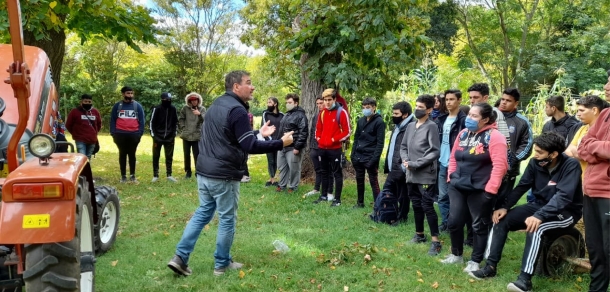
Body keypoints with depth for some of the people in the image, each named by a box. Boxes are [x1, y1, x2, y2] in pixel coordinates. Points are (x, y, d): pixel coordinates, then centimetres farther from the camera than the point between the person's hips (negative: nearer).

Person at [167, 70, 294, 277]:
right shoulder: (237, 110, -17)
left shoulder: (217, 104, 13)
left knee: (202, 213, 18)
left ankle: (180, 257, 16)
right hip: (224, 176, -9)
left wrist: (259, 133, 19)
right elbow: (250, 146, -21)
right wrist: (281, 143, -14)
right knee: (227, 219, 7)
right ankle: (222, 264, 20)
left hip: (204, 172, 9)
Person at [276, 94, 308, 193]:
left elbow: (303, 133, -18)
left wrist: (297, 147, -21)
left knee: (293, 169, 1)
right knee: (282, 167, 15)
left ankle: (292, 187, 13)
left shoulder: (300, 115, -11)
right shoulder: (287, 115, 18)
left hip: (293, 148, -9)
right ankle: (282, 185, 27)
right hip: (282, 146, 9)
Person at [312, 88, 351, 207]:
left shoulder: (341, 112, -9)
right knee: (324, 173, 16)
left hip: (335, 149, -6)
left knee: (337, 174, 0)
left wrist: (333, 140, -16)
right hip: (322, 148, 7)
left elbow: (347, 131, -11)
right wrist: (318, 138, 4)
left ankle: (337, 199, 5)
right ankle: (324, 195, 27)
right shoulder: (322, 112, 11)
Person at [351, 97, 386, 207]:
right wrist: (353, 154, 7)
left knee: (373, 182, -1)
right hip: (358, 156, 6)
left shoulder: (379, 122, -8)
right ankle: (360, 202, 28)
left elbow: (380, 143, -12)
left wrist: (374, 159, -19)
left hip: (370, 158, -6)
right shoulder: (361, 120, 11)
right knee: (359, 180, 14)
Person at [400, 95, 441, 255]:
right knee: (416, 205, 16)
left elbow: (435, 152, -14)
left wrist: (415, 164, -16)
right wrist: (405, 160, -3)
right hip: (411, 175, 7)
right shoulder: (410, 126, 11)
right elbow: (403, 146, 17)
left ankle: (435, 241, 1)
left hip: (425, 175, -6)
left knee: (427, 206, -6)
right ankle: (419, 234, 30)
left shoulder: (431, 126, -9)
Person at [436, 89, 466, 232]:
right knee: (442, 196, 13)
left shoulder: (463, 120, -10)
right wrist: (436, 159, 12)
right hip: (442, 164, 7)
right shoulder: (441, 120, 13)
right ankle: (445, 223, 24)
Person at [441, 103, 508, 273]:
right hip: (457, 187, 7)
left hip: (480, 190, -6)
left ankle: (475, 261, 19)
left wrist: (490, 189, -20)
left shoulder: (494, 136, -11)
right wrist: (451, 176, 11)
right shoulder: (463, 134, 10)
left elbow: (500, 165, -18)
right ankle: (456, 254, 30)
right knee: (454, 222, 11)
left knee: (480, 226, 6)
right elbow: (453, 158, 19)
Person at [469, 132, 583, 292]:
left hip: (566, 211, -6)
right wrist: (505, 207, -12)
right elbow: (521, 187, 0)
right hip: (539, 205, 7)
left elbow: (563, 196, -32)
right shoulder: (535, 163, -5)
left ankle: (525, 278, -31)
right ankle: (490, 266, -5)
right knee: (501, 219, -10)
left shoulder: (570, 165, -21)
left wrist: (539, 216, -43)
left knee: (535, 227, -36)